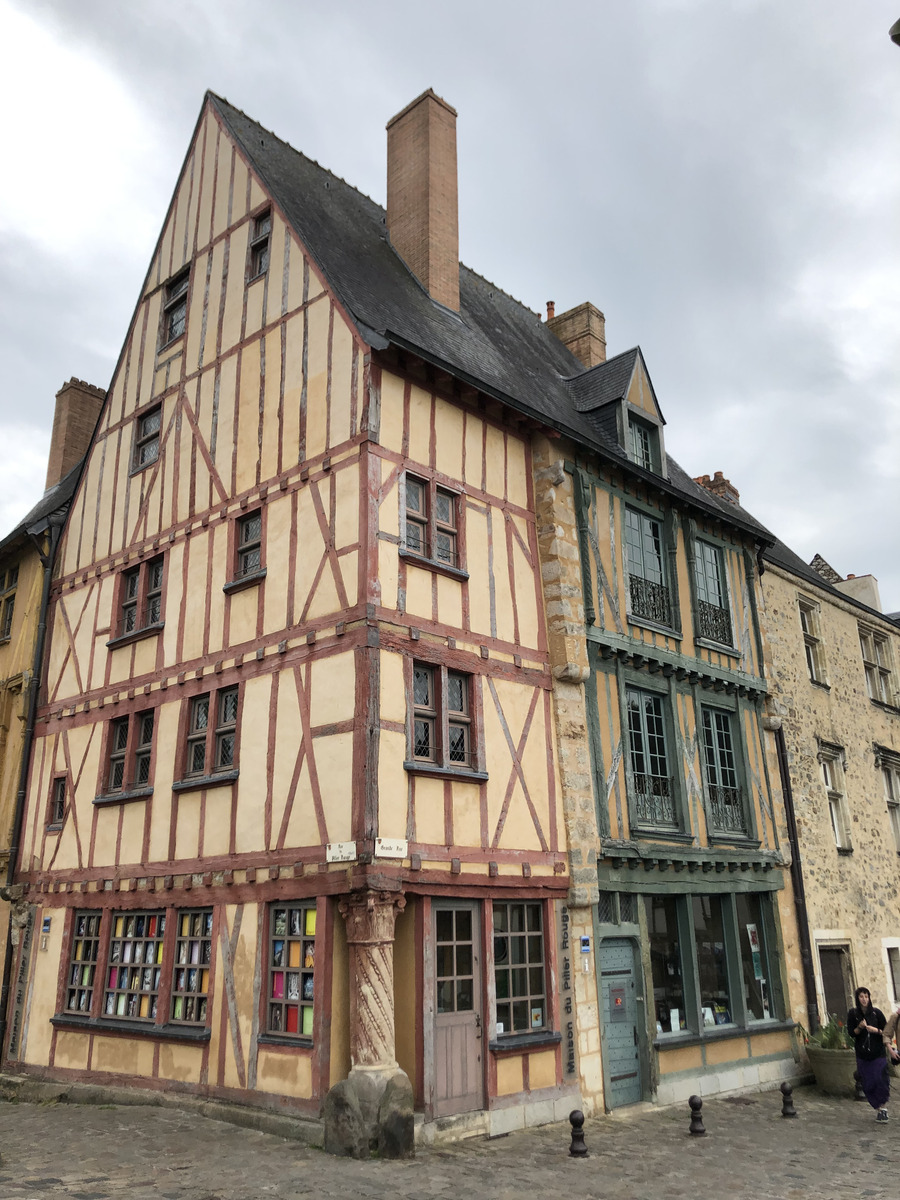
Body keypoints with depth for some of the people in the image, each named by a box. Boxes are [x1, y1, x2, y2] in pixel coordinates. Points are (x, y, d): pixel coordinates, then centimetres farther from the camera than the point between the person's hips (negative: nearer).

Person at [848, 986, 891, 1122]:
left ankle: (883, 1107, 7)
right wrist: (860, 1027, -19)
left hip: (878, 1052, -1)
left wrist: (876, 1030, -16)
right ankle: (877, 1108, 14)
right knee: (868, 1084, 1)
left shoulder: (876, 1012, -1)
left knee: (881, 1080, -9)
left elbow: (886, 1031, 3)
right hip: (862, 1054, 1)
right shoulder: (853, 1013, 0)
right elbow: (851, 1033, -1)